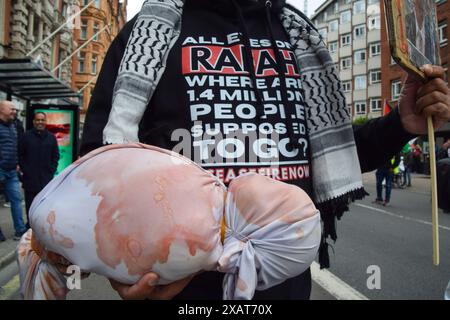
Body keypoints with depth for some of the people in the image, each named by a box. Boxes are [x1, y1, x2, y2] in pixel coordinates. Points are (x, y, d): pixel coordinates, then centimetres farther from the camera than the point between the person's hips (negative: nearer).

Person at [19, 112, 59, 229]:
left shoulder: (51, 137, 8)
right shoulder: (26, 136, 2)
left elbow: (56, 156, 11)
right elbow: (20, 155, 3)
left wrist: (52, 170, 2)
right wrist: (24, 170, -4)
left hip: (46, 178, 1)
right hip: (30, 178, -1)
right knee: (30, 204, 4)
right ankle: (30, 226, 14)